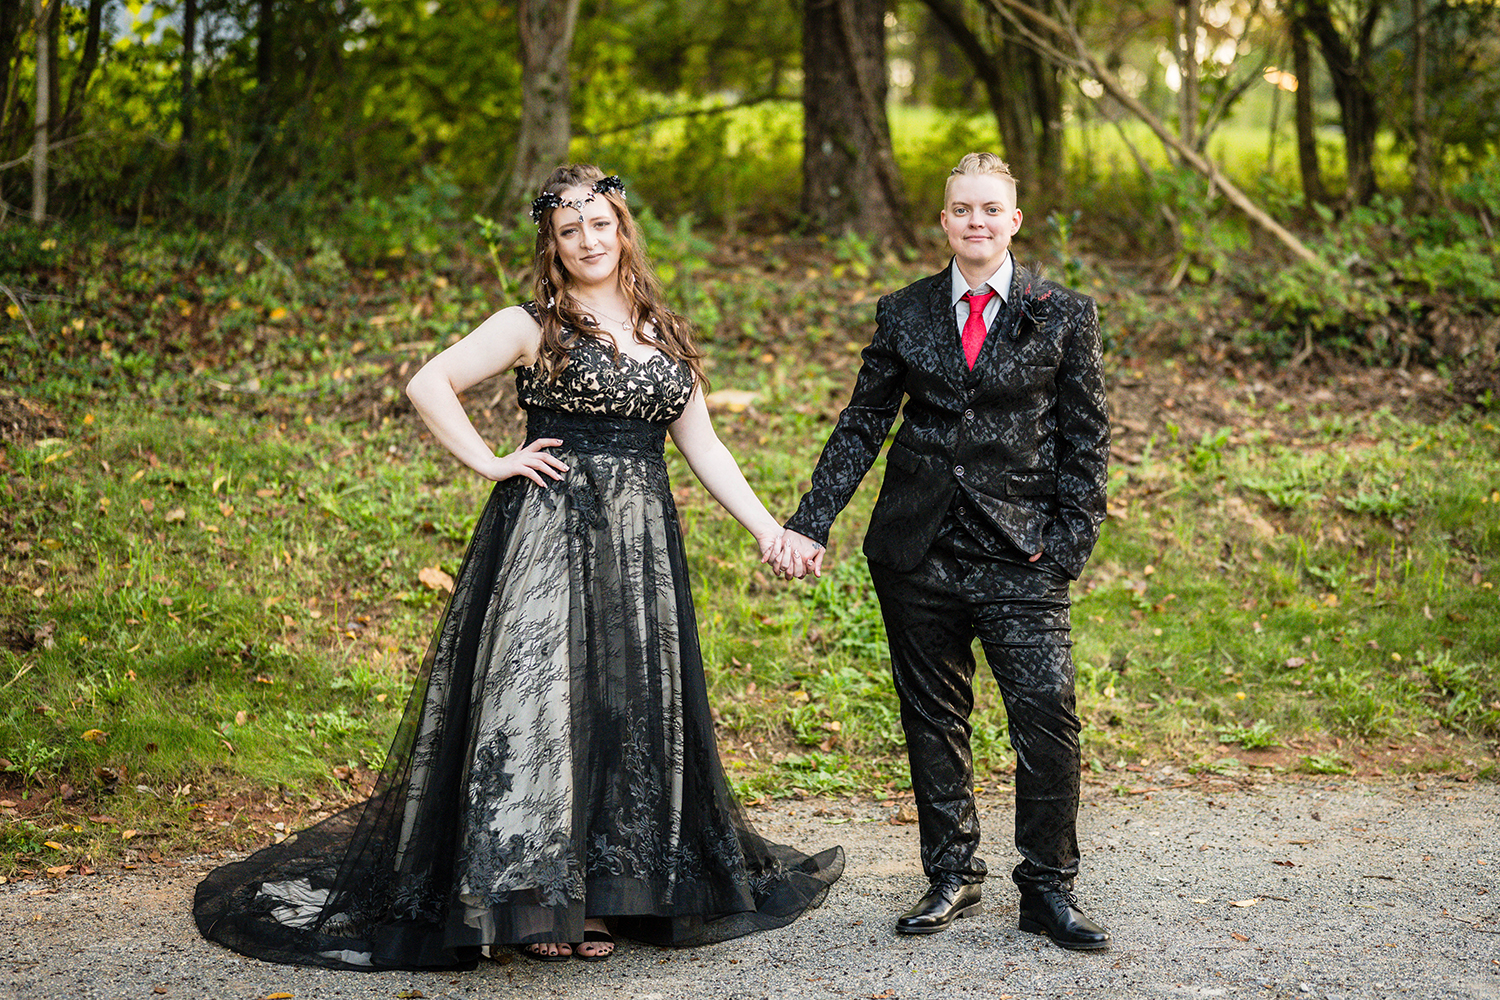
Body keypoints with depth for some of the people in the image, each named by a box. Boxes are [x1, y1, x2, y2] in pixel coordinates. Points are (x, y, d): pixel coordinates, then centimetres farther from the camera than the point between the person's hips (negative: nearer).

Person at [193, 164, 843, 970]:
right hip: (547, 534, -5)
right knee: (539, 698, -7)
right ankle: (531, 900, -1)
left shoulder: (663, 334, 15)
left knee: (627, 710, 7)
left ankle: (594, 895, 17)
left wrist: (766, 527, 7)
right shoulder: (533, 327, 0)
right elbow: (428, 385, -7)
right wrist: (492, 464, -10)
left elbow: (702, 445, 16)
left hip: (639, 548, 5)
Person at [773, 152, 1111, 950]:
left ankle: (1048, 889, 5)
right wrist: (810, 524, 1)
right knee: (932, 717, 9)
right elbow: (860, 427, 9)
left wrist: (1070, 544, -5)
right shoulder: (904, 315, 8)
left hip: (1020, 554, -2)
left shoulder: (1064, 315, 3)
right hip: (917, 548, 2)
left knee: (1047, 714, -10)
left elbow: (1086, 437, 3)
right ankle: (952, 877, 23)